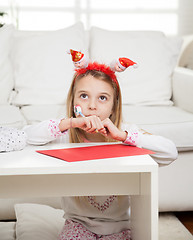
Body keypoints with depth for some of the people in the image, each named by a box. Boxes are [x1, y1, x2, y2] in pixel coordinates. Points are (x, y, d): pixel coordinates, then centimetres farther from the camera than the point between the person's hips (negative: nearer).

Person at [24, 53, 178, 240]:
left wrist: (122, 135, -31)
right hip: (78, 222, 0)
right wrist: (70, 123, -34)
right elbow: (24, 136, -27)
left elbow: (170, 153, -24)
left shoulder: (125, 132, -10)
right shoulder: (66, 135, -10)